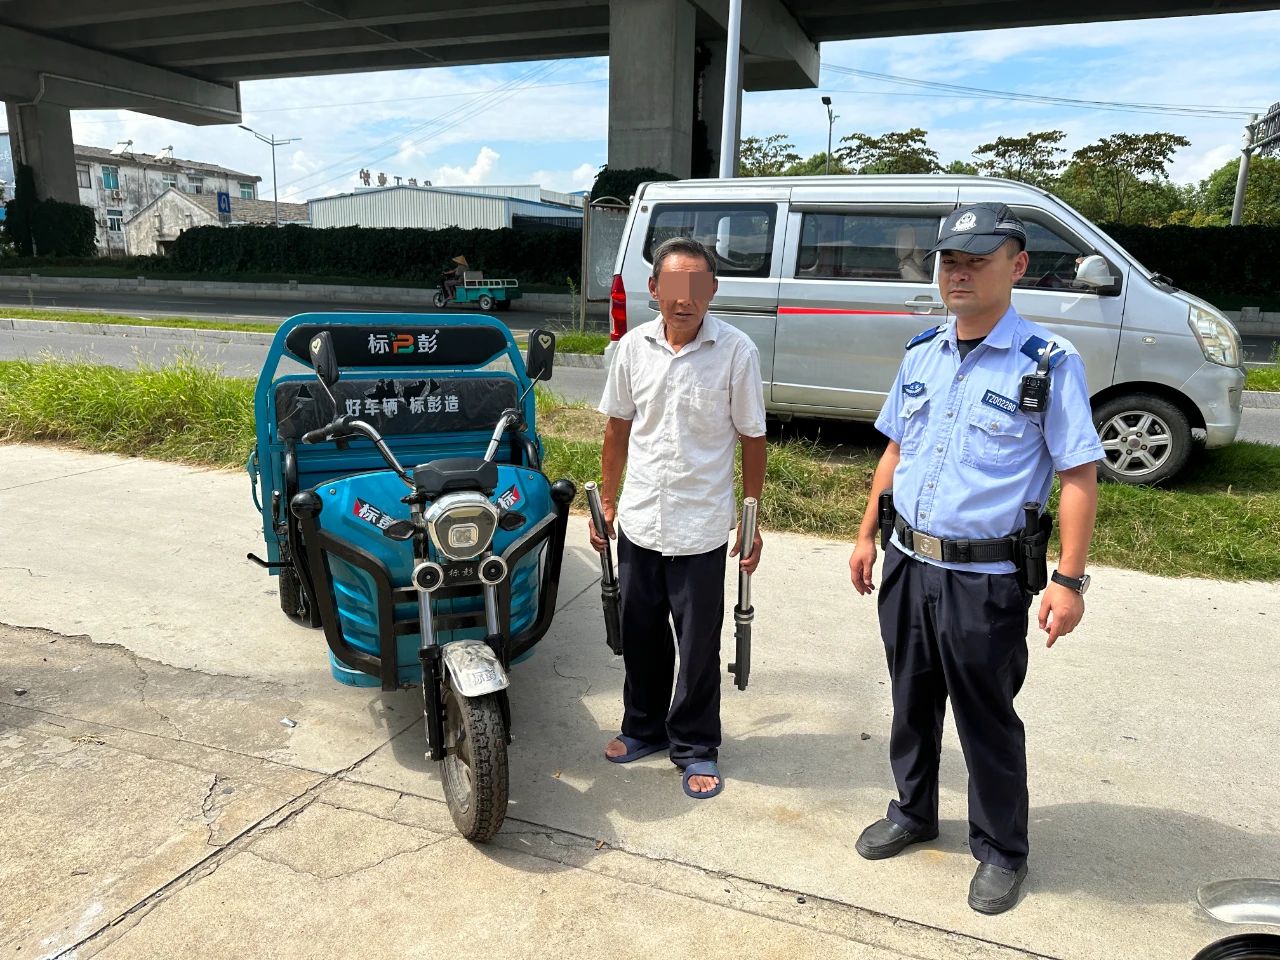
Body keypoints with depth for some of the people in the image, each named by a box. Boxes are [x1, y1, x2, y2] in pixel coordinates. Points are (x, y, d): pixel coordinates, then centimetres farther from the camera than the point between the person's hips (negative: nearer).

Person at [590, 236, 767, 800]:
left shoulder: (736, 351, -11)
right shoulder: (633, 346, -1)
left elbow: (752, 439, -5)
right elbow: (618, 428, 9)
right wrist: (606, 502, 10)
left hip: (701, 528, -3)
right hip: (639, 522, 4)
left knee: (698, 646, 9)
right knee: (641, 636, 18)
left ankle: (696, 747, 29)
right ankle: (644, 728, 39)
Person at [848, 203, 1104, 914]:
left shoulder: (1050, 363, -10)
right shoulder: (921, 357, 6)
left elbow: (1080, 475, -11)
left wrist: (1070, 580, -15)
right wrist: (868, 535, 13)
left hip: (985, 579, -5)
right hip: (908, 567, 5)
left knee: (987, 722, 10)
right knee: (912, 704, 20)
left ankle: (1002, 852, 33)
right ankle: (914, 813, 43)